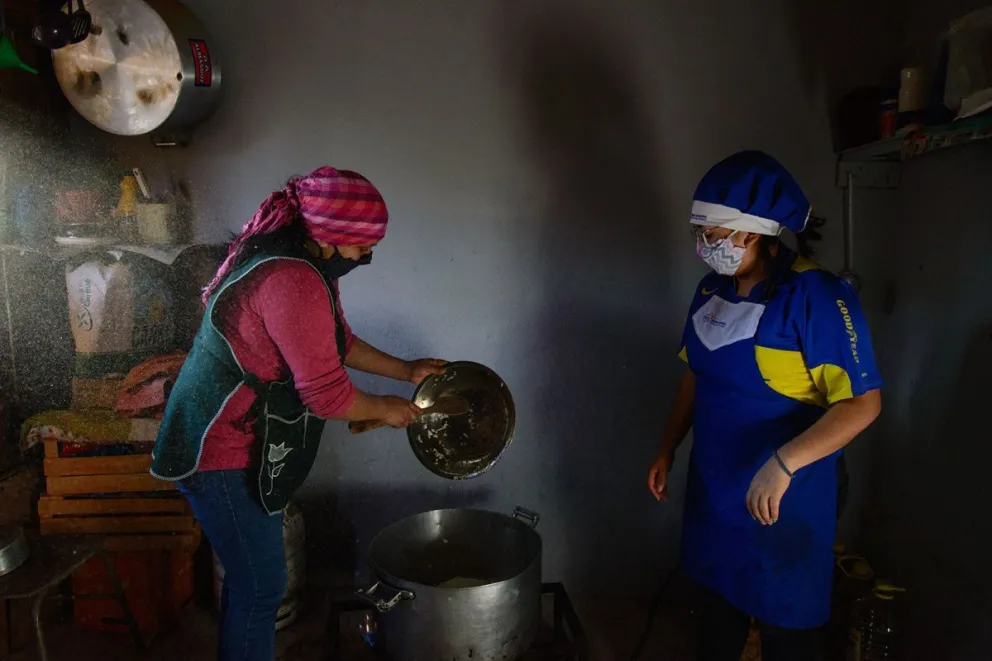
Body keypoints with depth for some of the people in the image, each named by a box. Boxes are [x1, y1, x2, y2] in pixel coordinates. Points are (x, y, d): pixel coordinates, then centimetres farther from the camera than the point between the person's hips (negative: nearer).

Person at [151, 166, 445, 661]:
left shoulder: (302, 260, 5)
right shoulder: (294, 282, -29)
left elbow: (339, 342, 16)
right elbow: (327, 395, -26)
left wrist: (406, 371, 14)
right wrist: (386, 409, -9)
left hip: (241, 439, 10)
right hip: (223, 451, -10)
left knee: (249, 575, 22)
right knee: (261, 585, 3)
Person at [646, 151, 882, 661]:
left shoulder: (816, 298, -19)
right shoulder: (712, 290, 2)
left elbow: (863, 402, -21)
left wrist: (782, 464, -31)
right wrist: (667, 451, 10)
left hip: (783, 500, -6)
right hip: (712, 486, 6)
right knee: (717, 602, 23)